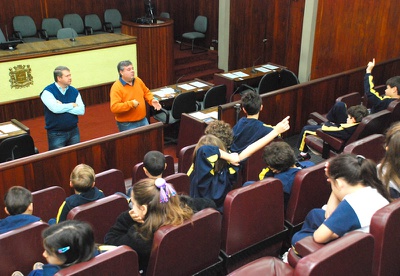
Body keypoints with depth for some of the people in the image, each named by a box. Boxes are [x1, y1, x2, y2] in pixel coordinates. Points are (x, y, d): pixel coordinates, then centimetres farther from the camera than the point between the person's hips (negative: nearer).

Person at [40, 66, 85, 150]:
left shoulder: (74, 91, 4)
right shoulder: (48, 91, -9)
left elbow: (81, 110, -6)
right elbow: (55, 108, -24)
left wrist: (63, 106, -15)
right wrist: (72, 105, -10)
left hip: (74, 131, 4)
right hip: (56, 134, -4)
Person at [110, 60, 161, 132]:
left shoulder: (138, 80, 3)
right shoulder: (116, 87, -17)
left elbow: (146, 92, 19)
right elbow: (114, 107, -25)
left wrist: (152, 100, 0)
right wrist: (131, 104, -28)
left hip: (143, 120, 6)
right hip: (127, 124, -6)